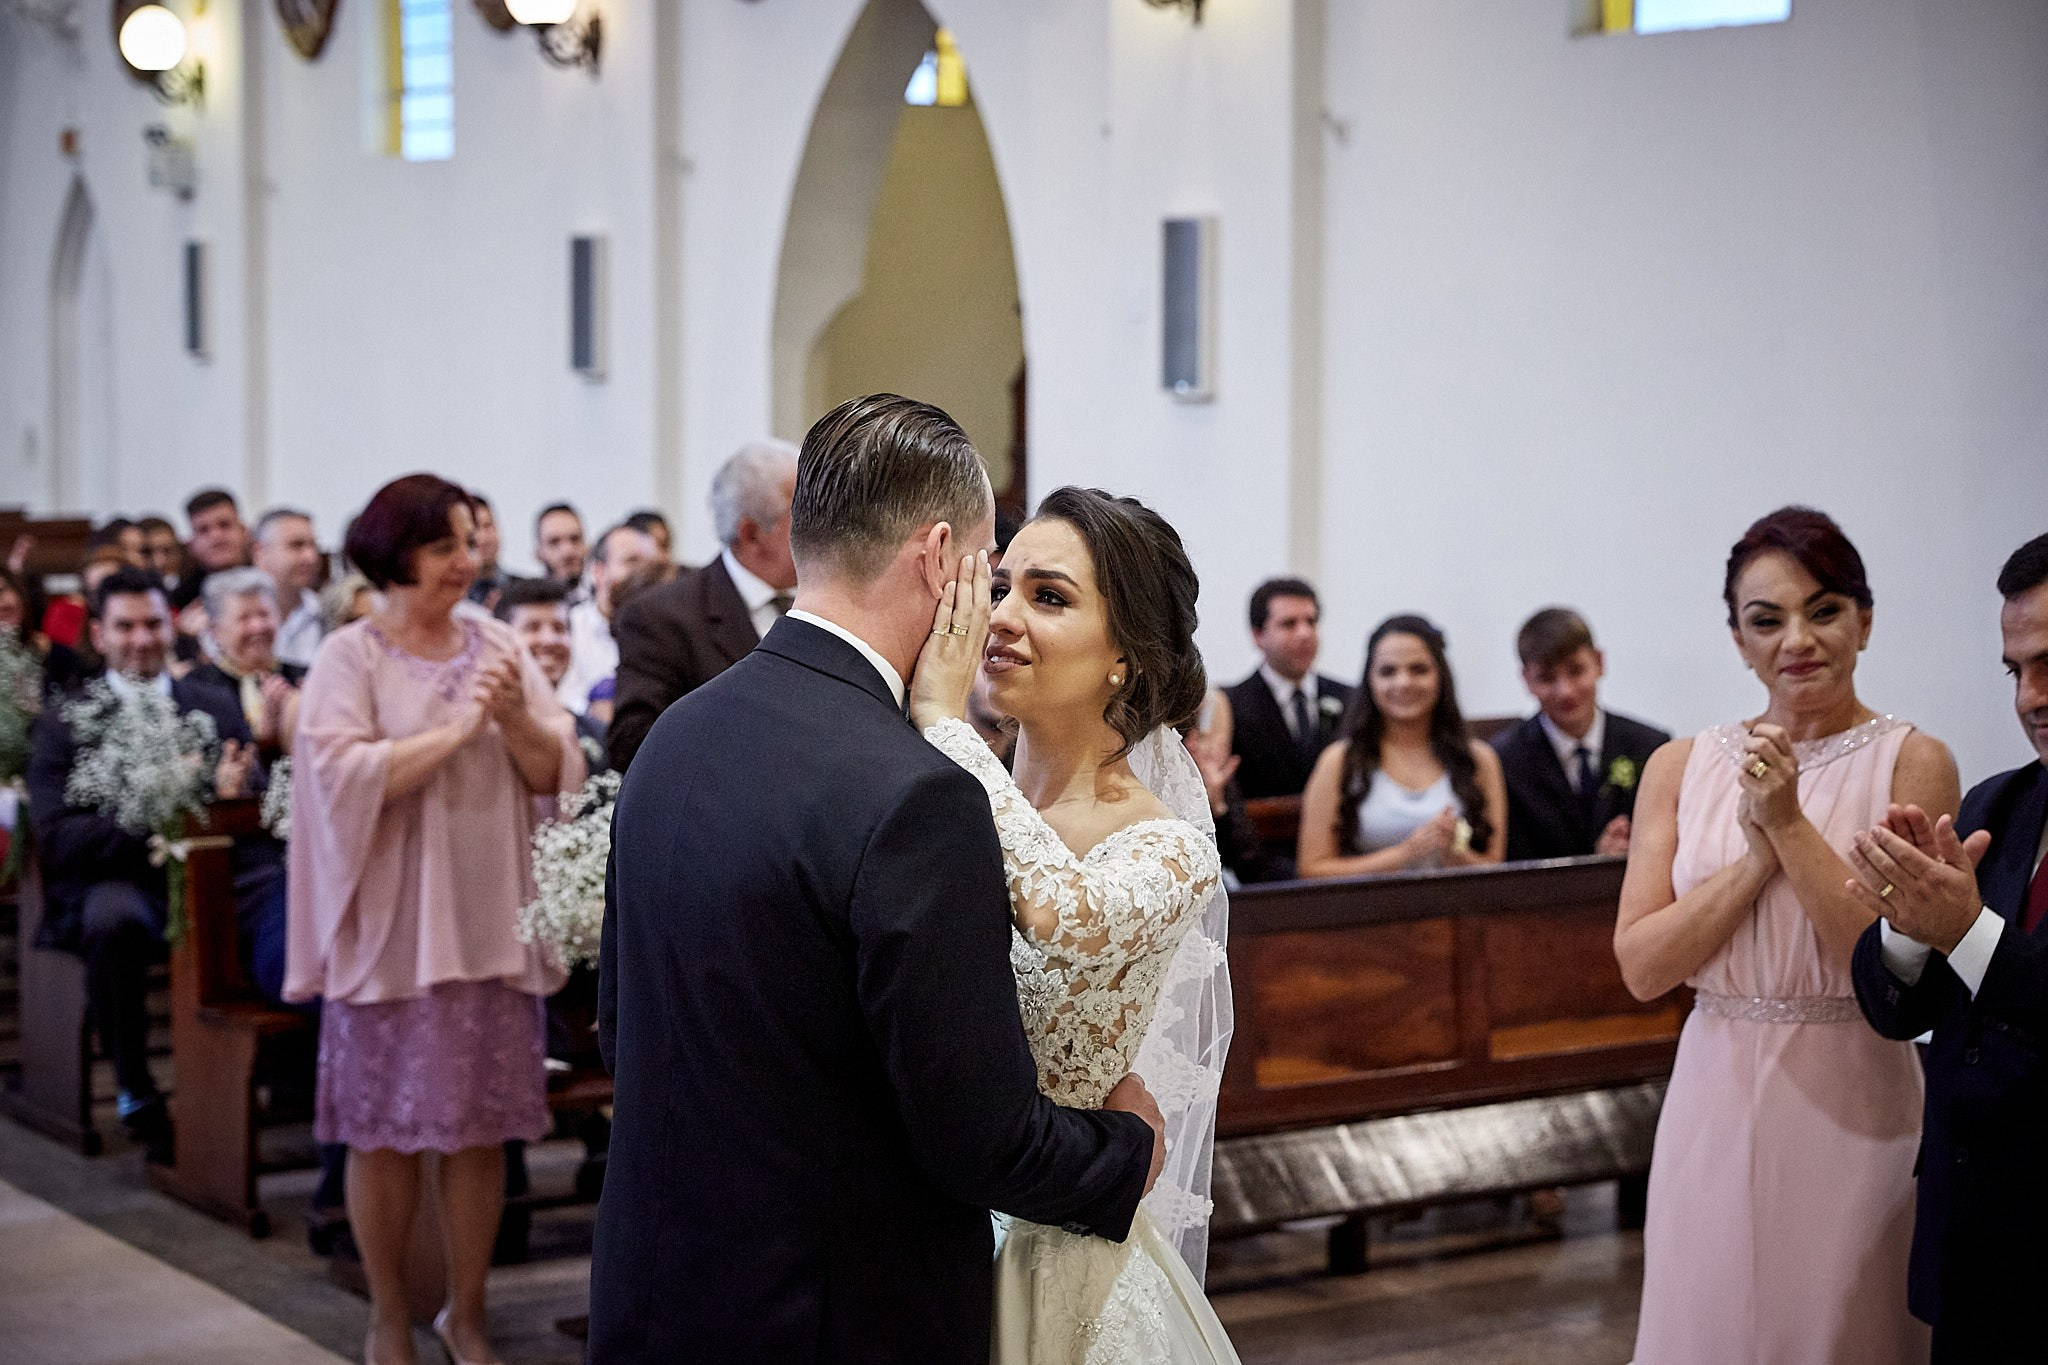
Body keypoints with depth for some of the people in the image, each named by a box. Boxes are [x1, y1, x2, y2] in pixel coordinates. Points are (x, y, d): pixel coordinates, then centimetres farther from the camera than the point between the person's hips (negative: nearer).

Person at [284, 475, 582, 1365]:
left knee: (483, 1129, 6)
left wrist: (515, 715, -14)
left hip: (489, 921, 3)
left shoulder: (497, 647, 7)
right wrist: (456, 729, -17)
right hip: (394, 927, -3)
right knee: (387, 1131, 4)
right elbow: (344, 775, -16)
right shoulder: (350, 658, -4)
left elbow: (553, 772, 5)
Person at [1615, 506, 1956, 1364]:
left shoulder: (1911, 763, -6)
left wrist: (1791, 826, -18)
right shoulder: (1682, 768, 4)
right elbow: (1642, 965, -3)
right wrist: (1759, 852, -13)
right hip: (1717, 1105, 3)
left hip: (1849, 1107, -3)